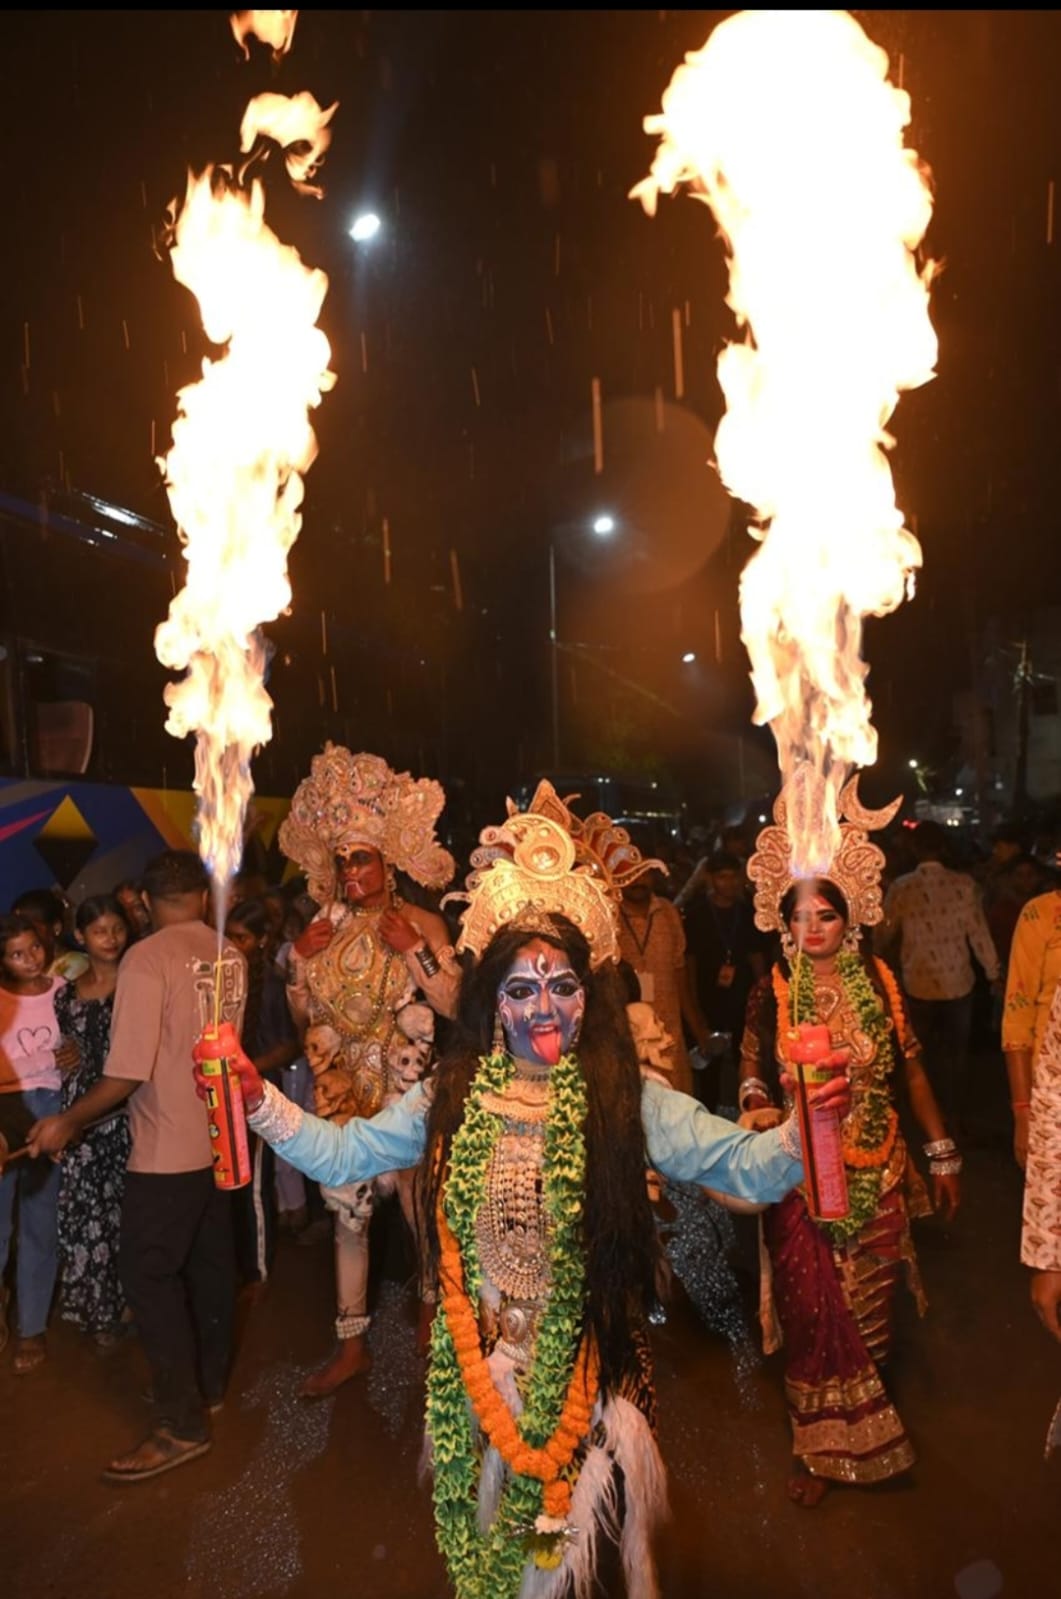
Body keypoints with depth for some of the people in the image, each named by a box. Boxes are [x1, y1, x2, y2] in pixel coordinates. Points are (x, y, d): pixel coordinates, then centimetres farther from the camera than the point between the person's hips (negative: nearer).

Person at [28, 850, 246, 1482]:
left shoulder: (147, 959, -18)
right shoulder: (230, 957, 1)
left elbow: (128, 1071, -20)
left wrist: (68, 1121, -7)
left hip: (167, 1150, -7)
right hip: (221, 1139, 7)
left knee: (151, 1279, 4)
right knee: (211, 1264, 19)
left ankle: (182, 1425, 10)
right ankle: (211, 1385, 34)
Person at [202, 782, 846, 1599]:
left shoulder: (626, 1102, -13)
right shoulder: (450, 1097, -5)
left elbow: (749, 1164, -17)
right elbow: (340, 1153, -1)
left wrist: (808, 1126, -36)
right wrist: (257, 1098, -13)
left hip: (584, 1376, -2)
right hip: (475, 1377, 2)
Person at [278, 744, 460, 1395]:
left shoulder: (423, 923, -8)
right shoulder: (326, 929, 5)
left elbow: (454, 1003, -15)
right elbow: (303, 1014, 9)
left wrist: (414, 950, -22)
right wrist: (301, 960, -6)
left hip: (408, 1091, -4)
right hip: (346, 1090, 4)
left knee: (420, 1204, 7)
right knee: (346, 1208, 8)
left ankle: (434, 1305, 35)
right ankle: (351, 1343, 21)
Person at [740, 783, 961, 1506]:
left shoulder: (879, 982, -3)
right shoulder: (772, 994, -7)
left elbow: (912, 1068, 3)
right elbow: (754, 1083, -2)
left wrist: (942, 1151, 5)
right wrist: (766, 1125, -22)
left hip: (876, 1170, 2)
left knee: (870, 1309, 14)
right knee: (813, 1311, 7)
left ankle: (860, 1432, 38)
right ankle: (824, 1445, 27)